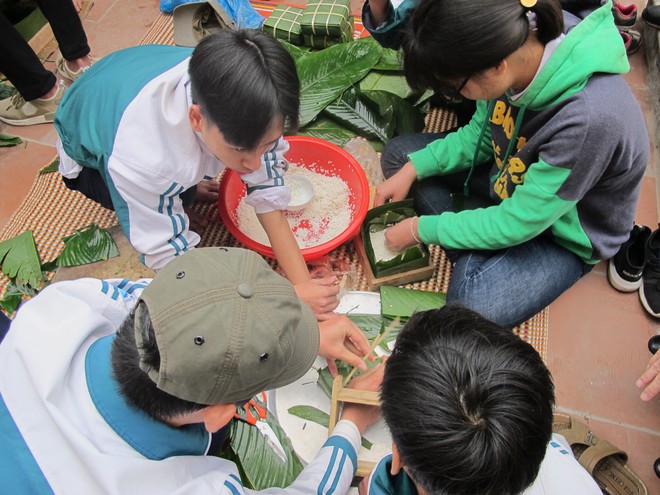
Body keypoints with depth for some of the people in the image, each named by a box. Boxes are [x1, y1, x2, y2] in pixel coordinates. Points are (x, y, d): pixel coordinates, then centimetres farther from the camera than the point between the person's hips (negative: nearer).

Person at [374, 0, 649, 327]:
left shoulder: (590, 117, -41)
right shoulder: (518, 45, -20)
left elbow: (517, 223, -29)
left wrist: (422, 229, -19)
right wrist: (413, 169, -11)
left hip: (561, 231, -7)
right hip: (511, 179, 7)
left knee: (470, 311, -31)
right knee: (399, 153, 1)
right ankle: (478, 264, -4)